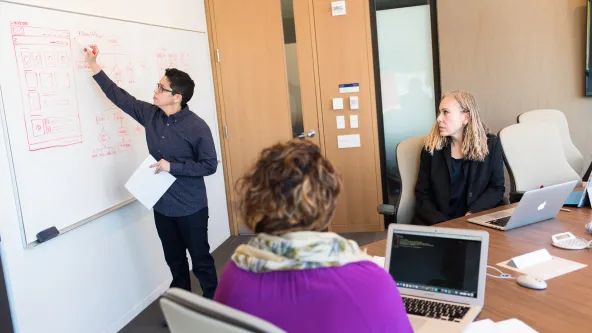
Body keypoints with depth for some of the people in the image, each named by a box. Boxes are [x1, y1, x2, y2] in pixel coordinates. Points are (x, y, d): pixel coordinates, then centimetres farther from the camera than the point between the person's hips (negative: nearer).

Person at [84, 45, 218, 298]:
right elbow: (120, 97, 8)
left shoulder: (197, 127, -17)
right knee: (174, 260, 20)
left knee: (200, 260, 8)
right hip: (162, 205, 6)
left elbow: (209, 165, -16)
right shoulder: (150, 115, 0)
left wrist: (172, 167, -20)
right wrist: (95, 67, 7)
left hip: (190, 208, -6)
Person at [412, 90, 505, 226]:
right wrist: (444, 225, -15)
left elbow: (497, 188, 3)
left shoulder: (491, 144, 2)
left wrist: (471, 216, -12)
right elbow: (422, 195, 0)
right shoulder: (431, 147, 2)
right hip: (438, 224, 0)